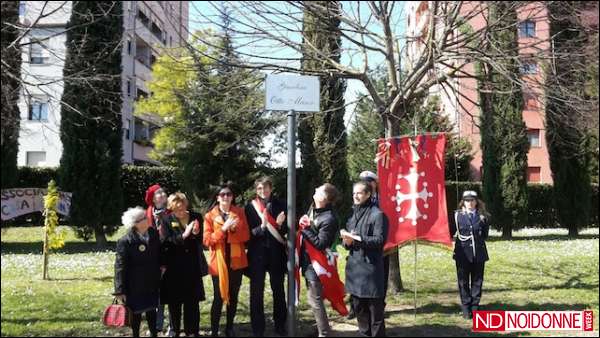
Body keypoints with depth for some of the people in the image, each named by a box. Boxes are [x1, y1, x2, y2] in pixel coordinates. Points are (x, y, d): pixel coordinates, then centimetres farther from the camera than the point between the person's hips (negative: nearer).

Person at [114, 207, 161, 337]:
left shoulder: (154, 234, -1)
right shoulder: (125, 241, -17)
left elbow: (159, 253, 15)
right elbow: (120, 266, -16)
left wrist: (162, 265, -1)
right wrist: (120, 290, -16)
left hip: (152, 283, 4)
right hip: (135, 286, -4)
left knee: (152, 311, 16)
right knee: (136, 313, 10)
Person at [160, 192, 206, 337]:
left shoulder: (196, 217, 1)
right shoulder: (167, 220, -3)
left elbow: (202, 240, 4)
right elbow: (165, 242, -12)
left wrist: (196, 234, -17)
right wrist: (183, 235, -22)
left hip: (192, 265, 1)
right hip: (174, 266, -1)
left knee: (192, 300, 8)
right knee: (174, 300, 9)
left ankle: (192, 331, 23)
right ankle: (175, 330, 26)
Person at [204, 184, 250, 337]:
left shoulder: (240, 213, 5)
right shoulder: (210, 216, -1)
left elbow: (246, 236, -1)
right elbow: (207, 240, -9)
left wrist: (234, 228, -19)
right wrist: (223, 228, -20)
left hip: (236, 260, 3)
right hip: (218, 262, -2)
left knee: (233, 296, 10)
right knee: (219, 297, -2)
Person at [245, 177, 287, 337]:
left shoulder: (279, 205, 3)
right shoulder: (251, 206, -2)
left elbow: (286, 229, 6)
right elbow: (248, 232, -5)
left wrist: (280, 225, -16)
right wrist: (261, 227, -23)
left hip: (276, 253, 2)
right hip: (257, 253, -1)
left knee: (279, 290, 10)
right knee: (257, 292, 4)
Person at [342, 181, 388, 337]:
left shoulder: (377, 214, -8)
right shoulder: (353, 214, 14)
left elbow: (380, 240, -15)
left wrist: (357, 239, -22)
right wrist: (347, 241, -5)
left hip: (370, 267, -7)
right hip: (354, 265, 7)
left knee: (374, 307, -1)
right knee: (358, 307, 15)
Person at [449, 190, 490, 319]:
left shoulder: (482, 216, 5)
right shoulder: (457, 215, -1)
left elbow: (485, 234, 14)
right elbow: (450, 232, 2)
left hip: (479, 253, 2)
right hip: (463, 254, -2)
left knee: (477, 281, 8)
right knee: (463, 281, 3)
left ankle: (475, 307, 20)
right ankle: (466, 308, 13)